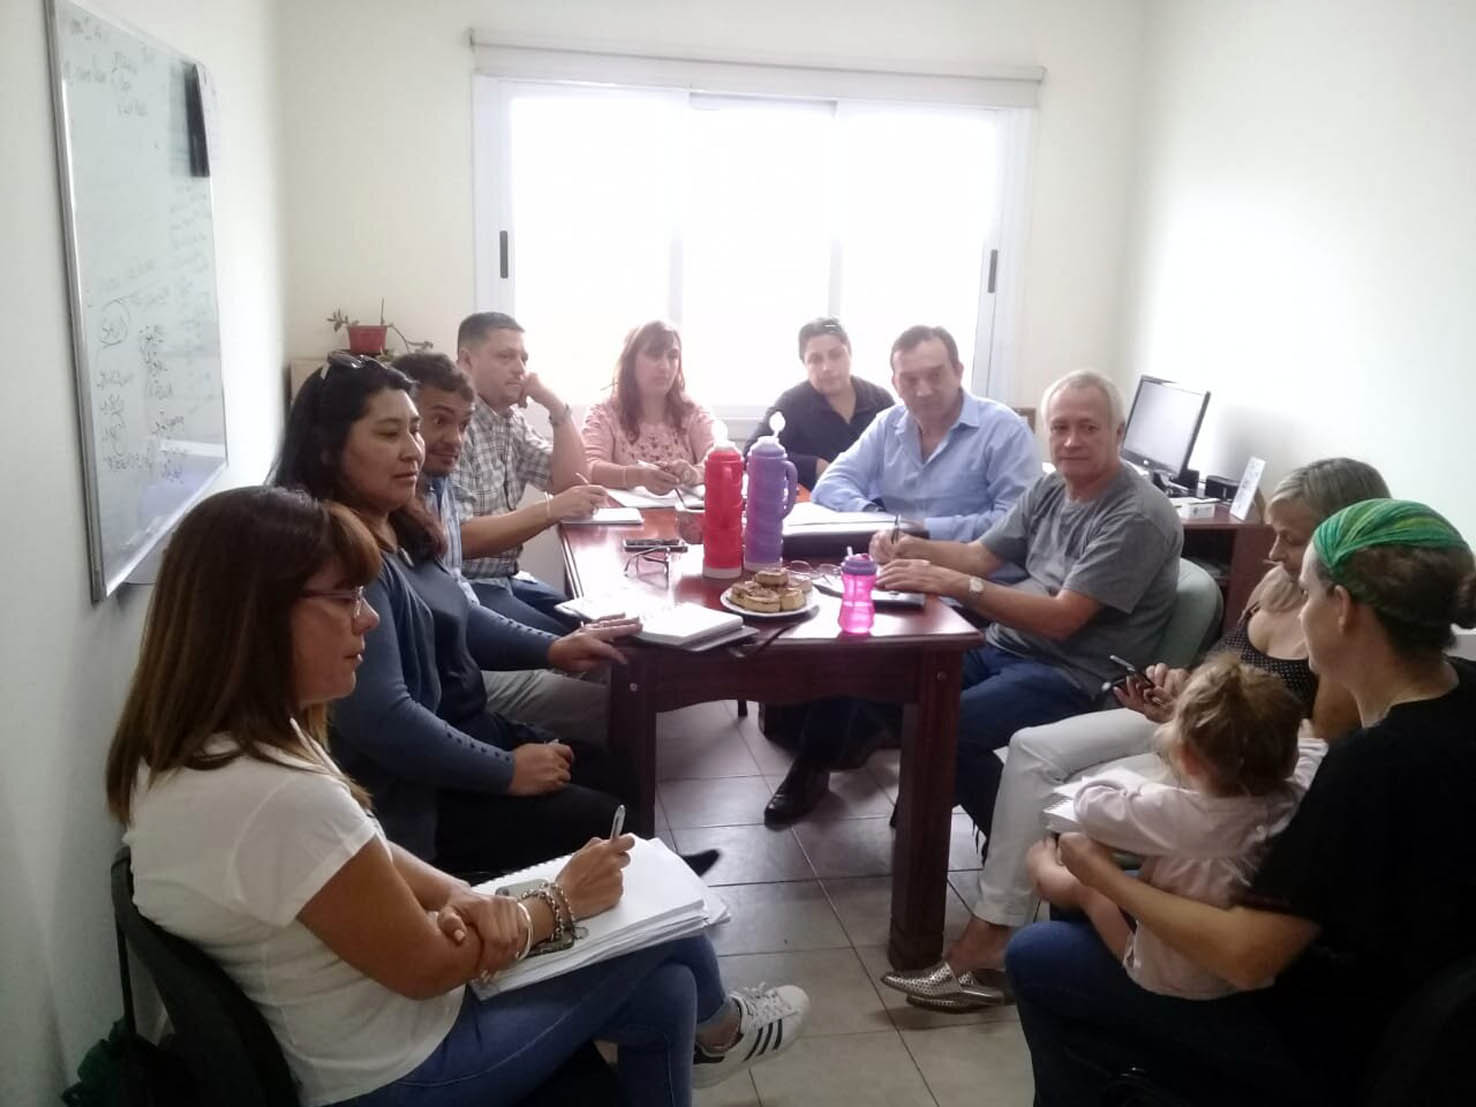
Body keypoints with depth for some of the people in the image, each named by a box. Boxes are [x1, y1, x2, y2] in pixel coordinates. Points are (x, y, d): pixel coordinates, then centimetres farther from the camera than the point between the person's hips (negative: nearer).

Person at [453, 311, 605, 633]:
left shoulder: (512, 420, 9)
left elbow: (569, 482, 8)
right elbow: (460, 539, -23)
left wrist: (558, 410, -3)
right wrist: (551, 510, -29)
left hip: (504, 578, 8)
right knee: (561, 641, -21)